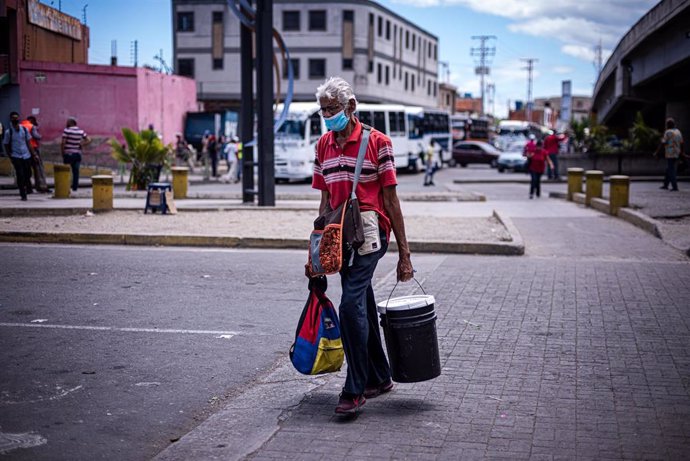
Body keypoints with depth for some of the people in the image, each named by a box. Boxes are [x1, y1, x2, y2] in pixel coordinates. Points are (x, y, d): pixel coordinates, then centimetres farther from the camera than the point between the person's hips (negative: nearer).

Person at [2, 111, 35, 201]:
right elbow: (6, 146, 2)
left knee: (28, 174, 10)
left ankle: (28, 188, 37)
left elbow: (28, 143, 8)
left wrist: (33, 154, 5)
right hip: (16, 156, -3)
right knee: (20, 175, -7)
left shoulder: (24, 129, 2)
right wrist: (10, 157, 0)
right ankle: (23, 194, 2)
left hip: (26, 155, 3)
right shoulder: (8, 132, -6)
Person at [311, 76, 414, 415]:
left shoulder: (376, 142, -5)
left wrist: (403, 252, -6)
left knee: (351, 305, -17)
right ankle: (380, 378, 28)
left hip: (369, 233, -6)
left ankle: (355, 390, -10)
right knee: (363, 308, 14)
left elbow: (390, 199, -5)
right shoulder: (323, 145, 12)